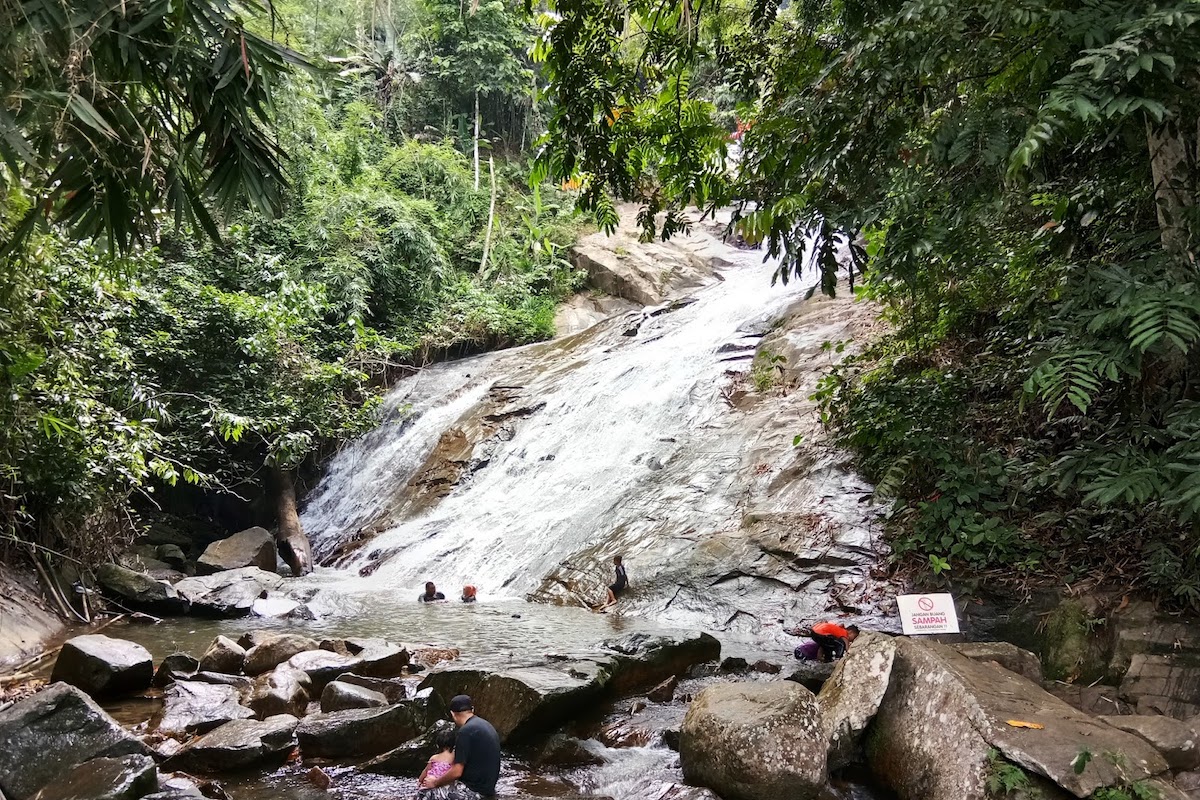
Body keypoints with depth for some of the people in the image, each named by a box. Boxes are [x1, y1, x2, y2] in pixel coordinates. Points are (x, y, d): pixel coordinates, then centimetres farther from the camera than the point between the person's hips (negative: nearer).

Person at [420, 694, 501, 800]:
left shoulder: (466, 731, -18)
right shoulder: (485, 725, 9)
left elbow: (457, 772, -18)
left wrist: (435, 783, -2)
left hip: (473, 791, -9)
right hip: (487, 786, 9)